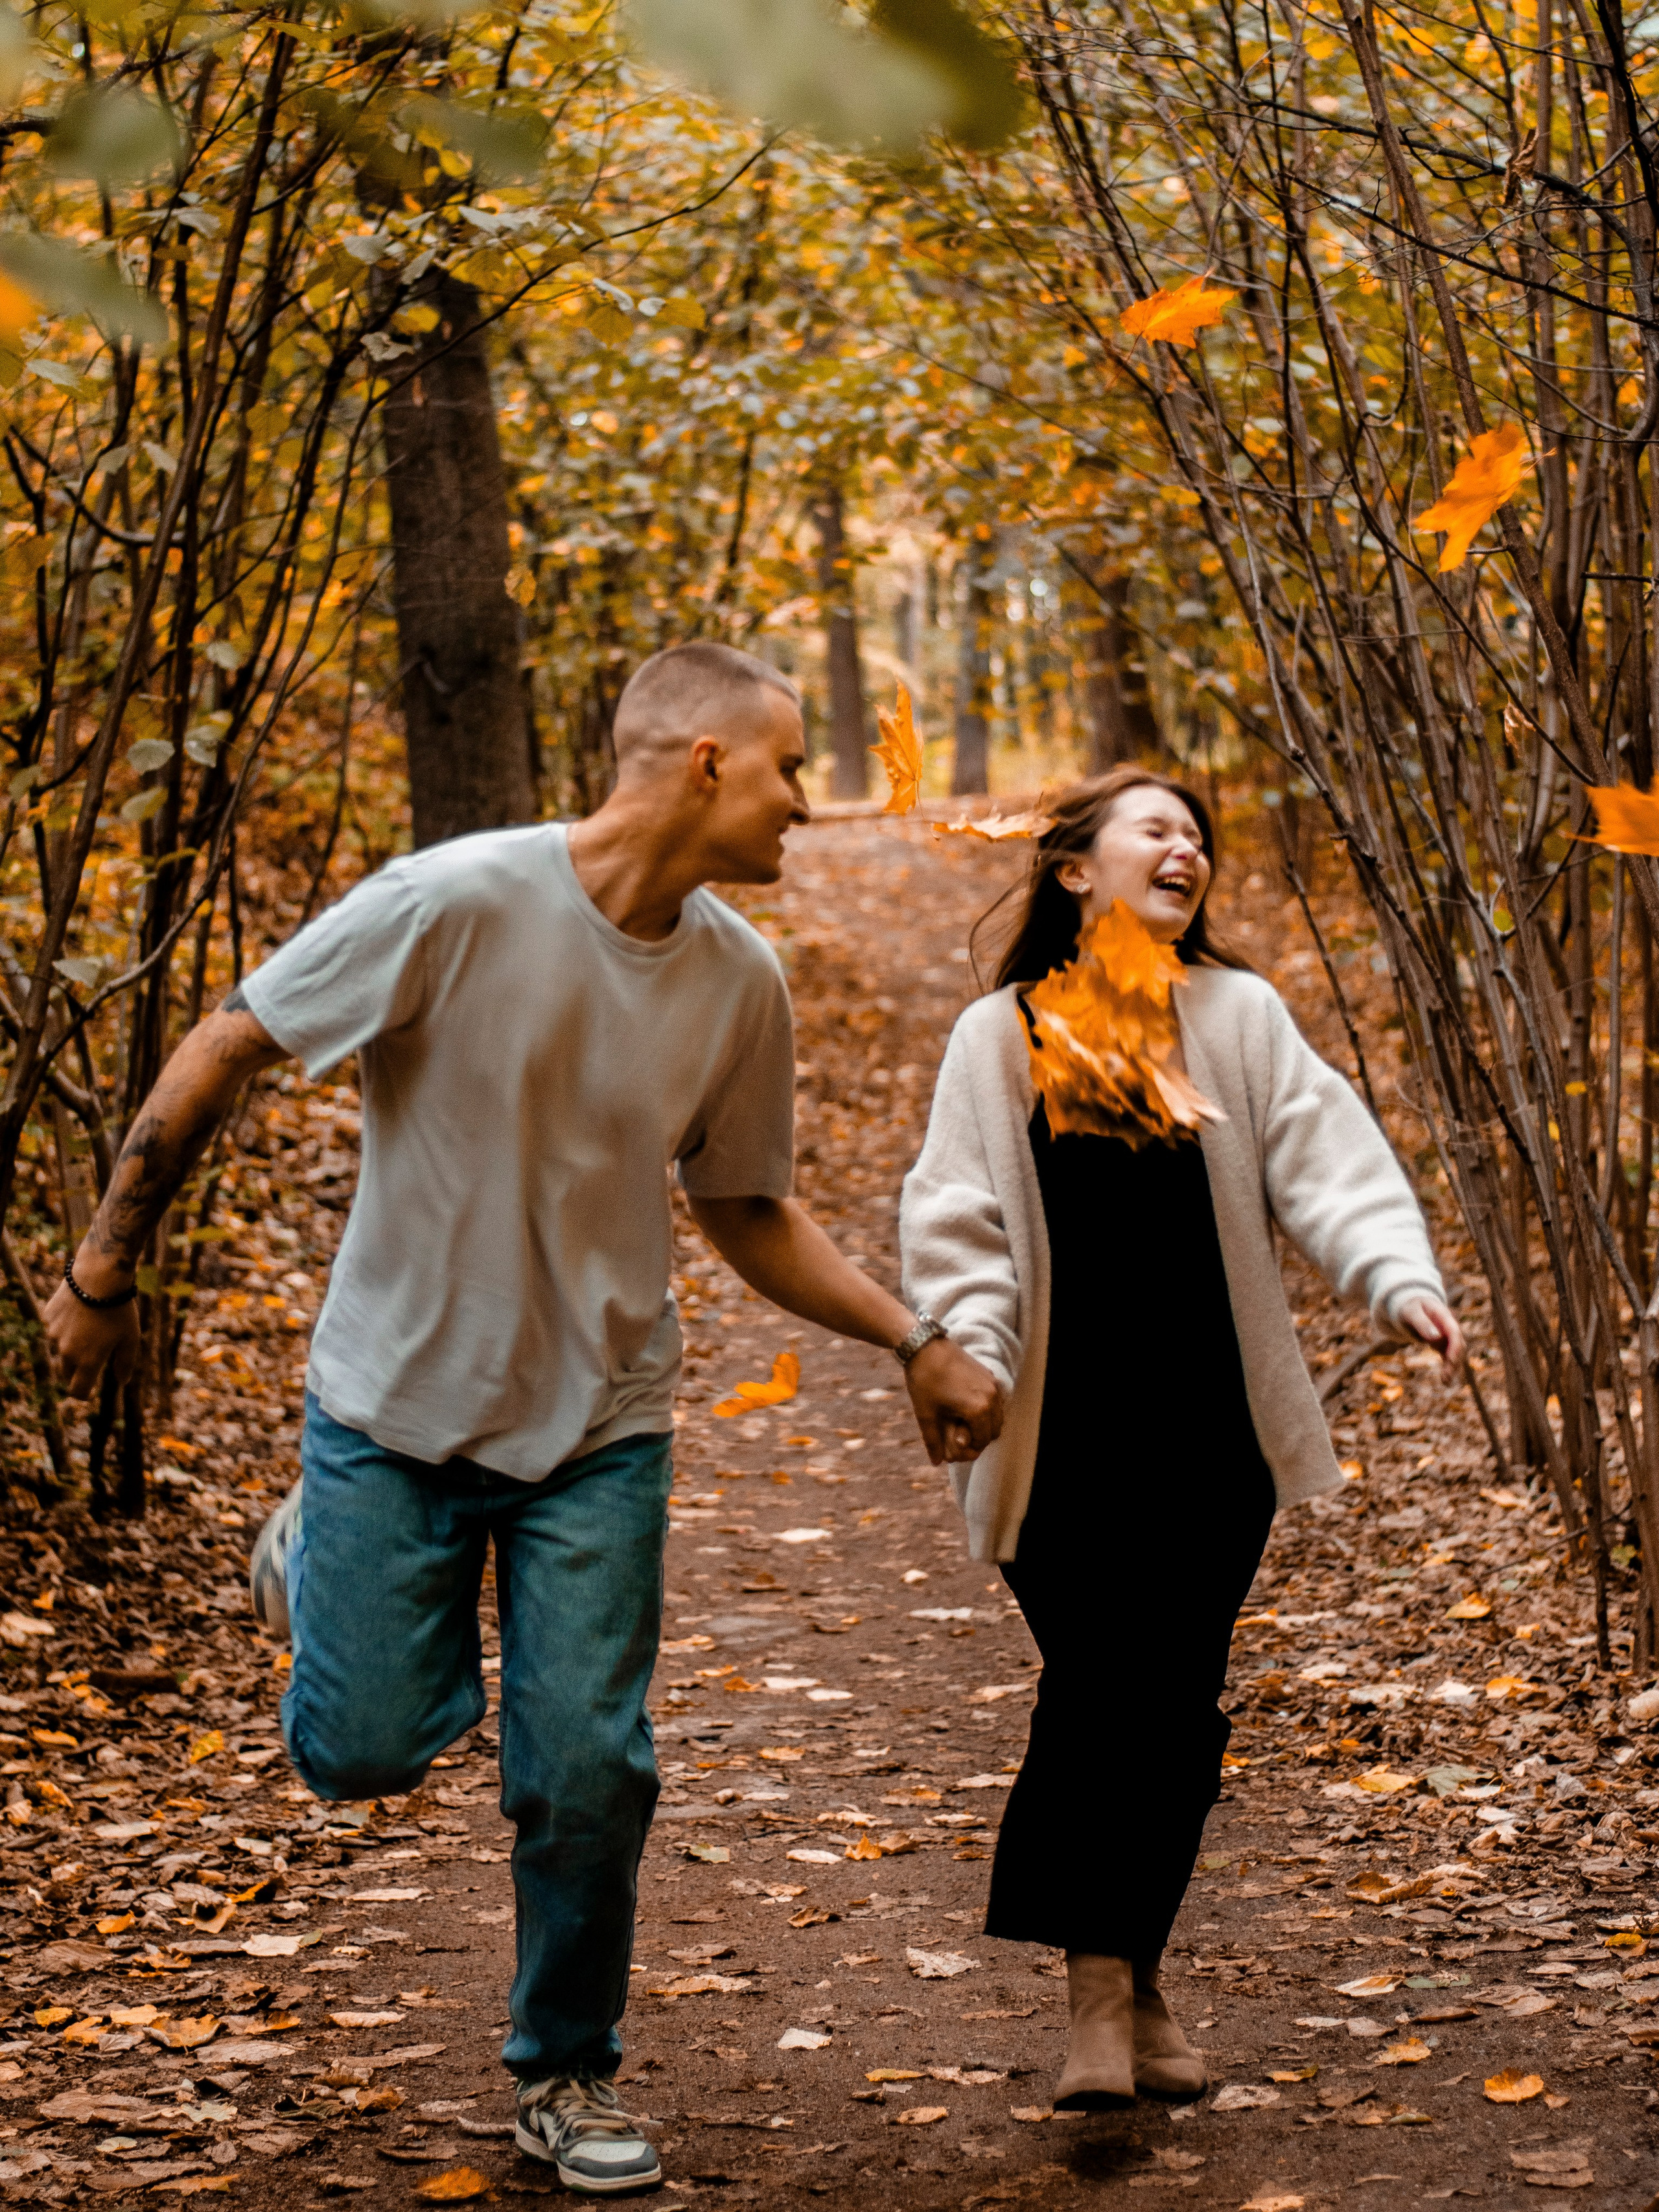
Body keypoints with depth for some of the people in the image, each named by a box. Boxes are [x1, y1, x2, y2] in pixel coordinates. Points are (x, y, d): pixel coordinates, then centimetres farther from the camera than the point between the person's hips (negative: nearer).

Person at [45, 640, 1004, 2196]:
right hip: (395, 1402, -3)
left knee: (588, 1773, 0)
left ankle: (570, 2076, 24)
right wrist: (100, 1277, -8)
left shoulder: (738, 983, -4)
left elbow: (747, 1217, 10)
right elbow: (215, 1059, -13)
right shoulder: (461, 902, -21)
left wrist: (916, 1343, 0)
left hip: (599, 1431, 3)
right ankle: (313, 1552, 35)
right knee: (365, 1751, 2)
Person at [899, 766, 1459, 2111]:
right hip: (1064, 1436, -2)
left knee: (1178, 1709, 6)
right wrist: (969, 1352, -14)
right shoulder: (1000, 1037, 3)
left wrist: (1400, 1278, -20)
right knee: (1093, 1697, -9)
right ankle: (1097, 1997, -1)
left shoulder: (1238, 1016, 5)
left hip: (1211, 1438, 2)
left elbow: (1324, 1162, -3)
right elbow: (959, 1224, 2)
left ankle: (1143, 1983, 23)